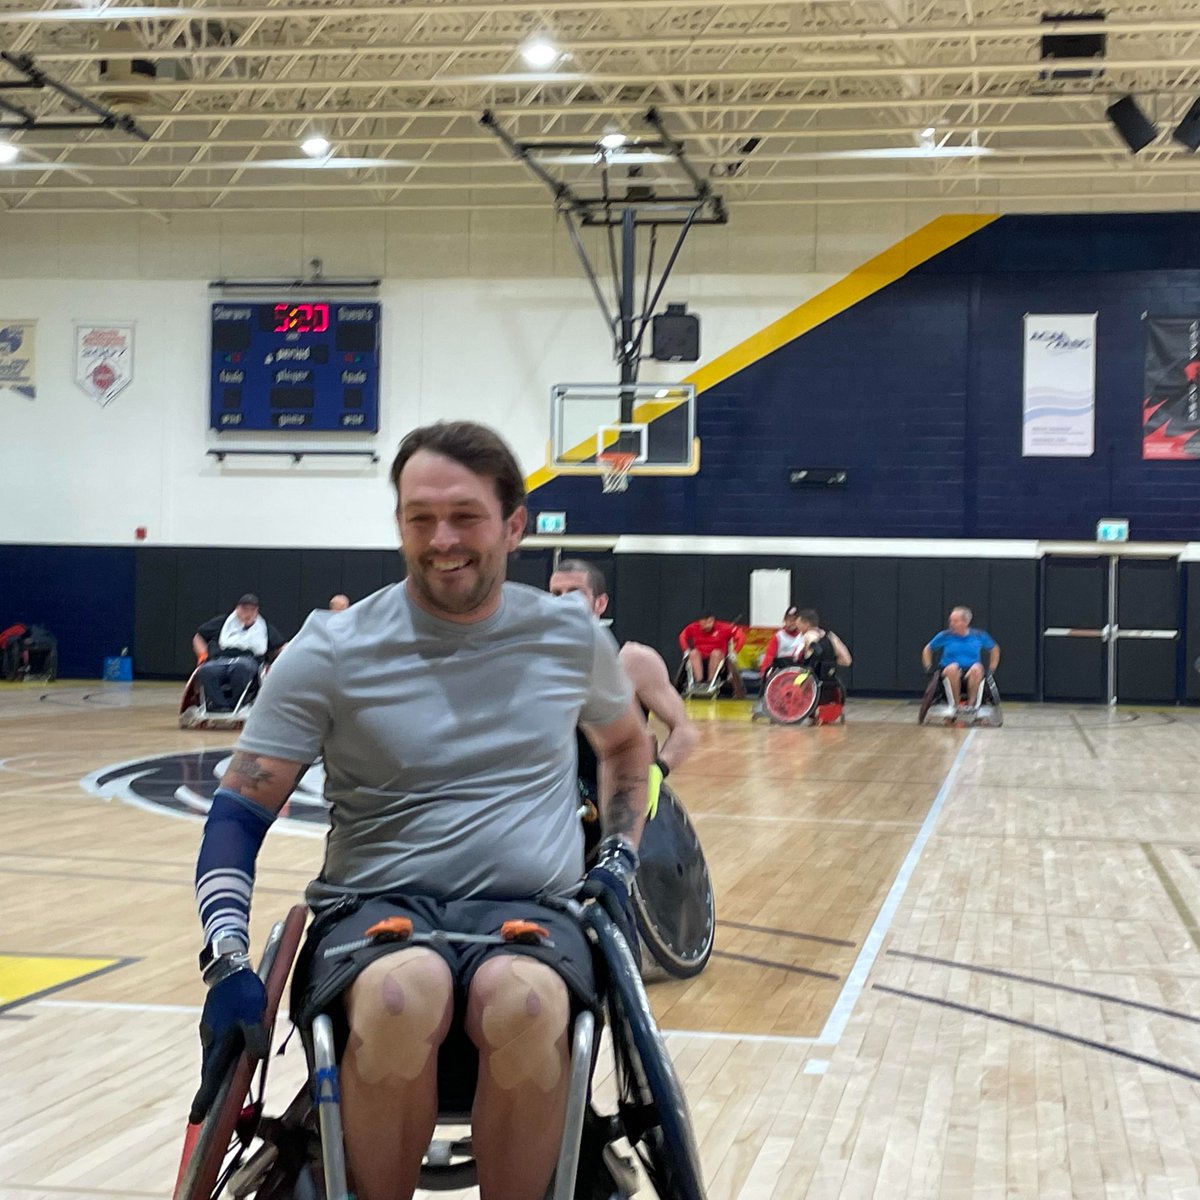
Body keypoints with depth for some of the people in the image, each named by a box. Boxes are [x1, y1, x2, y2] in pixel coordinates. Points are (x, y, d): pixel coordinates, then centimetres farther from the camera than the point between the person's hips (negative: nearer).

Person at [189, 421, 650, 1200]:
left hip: (531, 911, 1)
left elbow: (627, 745, 27)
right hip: (376, 905, -1)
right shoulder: (333, 651, -1)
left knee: (524, 1006, -37)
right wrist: (228, 961, -14)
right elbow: (241, 813, 0)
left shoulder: (572, 637, 7)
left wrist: (620, 860, 13)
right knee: (404, 995, -39)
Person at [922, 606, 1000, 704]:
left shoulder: (979, 636, 4)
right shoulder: (945, 636, 2)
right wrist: (929, 668, 4)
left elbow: (995, 649, 20)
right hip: (951, 674, 0)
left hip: (971, 674, 0)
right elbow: (927, 650, 16)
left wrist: (991, 669, 11)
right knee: (953, 667, -36)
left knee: (977, 668, -35)